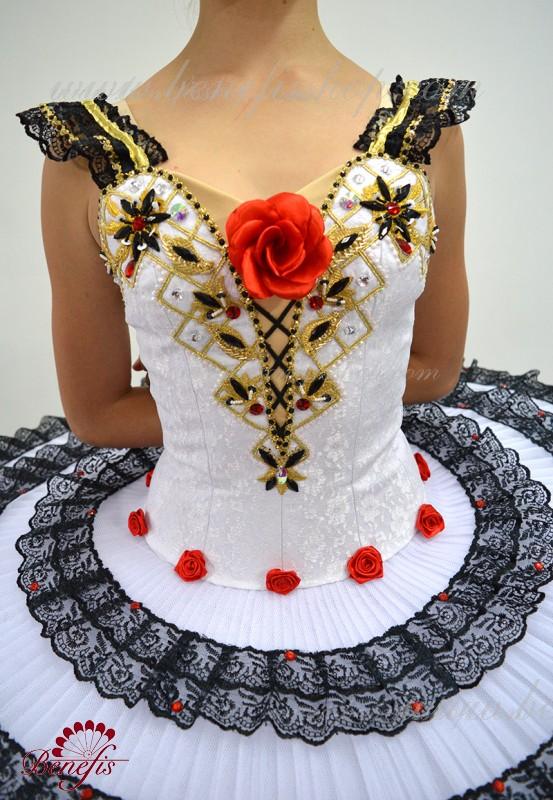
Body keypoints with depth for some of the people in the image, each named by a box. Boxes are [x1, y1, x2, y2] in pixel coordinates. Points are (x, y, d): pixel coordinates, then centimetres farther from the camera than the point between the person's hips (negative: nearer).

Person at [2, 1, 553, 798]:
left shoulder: (422, 129, -5)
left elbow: (434, 370, 1)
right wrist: (339, 392, -7)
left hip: (395, 548, 2)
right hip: (186, 570, 0)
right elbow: (95, 414, -5)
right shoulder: (91, 153, -8)